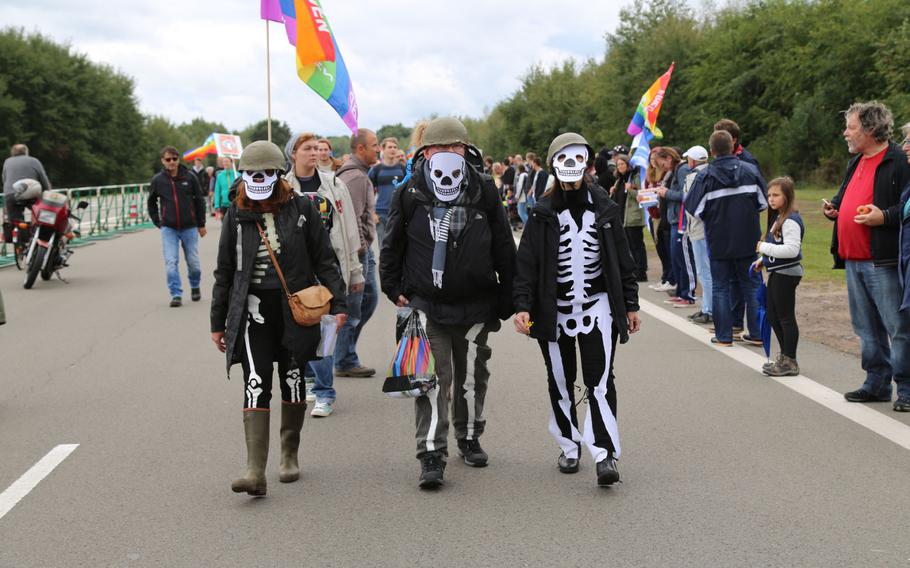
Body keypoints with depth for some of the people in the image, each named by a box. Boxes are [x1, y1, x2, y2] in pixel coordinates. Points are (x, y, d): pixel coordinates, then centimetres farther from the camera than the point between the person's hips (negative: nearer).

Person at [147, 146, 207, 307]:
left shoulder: (190, 177, -4)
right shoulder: (158, 180, -2)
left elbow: (200, 200, 5)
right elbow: (151, 202, 13)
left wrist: (201, 224, 6)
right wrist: (158, 222, 6)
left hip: (189, 227, 0)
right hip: (168, 228, 0)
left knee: (193, 262, 8)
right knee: (171, 262, -8)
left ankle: (195, 286, 34)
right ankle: (176, 295, -4)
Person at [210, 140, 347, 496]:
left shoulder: (300, 209, 0)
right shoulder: (237, 216, 5)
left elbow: (324, 260, 4)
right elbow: (224, 272, 11)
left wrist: (337, 304, -3)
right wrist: (218, 322, 12)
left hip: (295, 310, 0)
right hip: (253, 310, 0)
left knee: (294, 384, 9)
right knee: (256, 386, -12)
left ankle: (289, 456, 29)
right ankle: (255, 471, -16)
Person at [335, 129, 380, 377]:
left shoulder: (358, 174, 17)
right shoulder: (355, 177, -18)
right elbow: (353, 218, -23)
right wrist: (360, 249, -19)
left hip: (363, 248, 11)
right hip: (356, 248, -11)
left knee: (370, 297, 17)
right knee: (352, 307, -3)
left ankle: (344, 346, 25)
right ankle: (345, 362, 6)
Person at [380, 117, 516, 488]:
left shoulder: (484, 192, 0)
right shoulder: (410, 194, -3)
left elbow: (504, 248, 6)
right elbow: (392, 246, 8)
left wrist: (507, 298, 6)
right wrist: (395, 289, 3)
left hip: (475, 304, 2)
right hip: (426, 304, -2)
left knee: (472, 376, 15)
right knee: (432, 378, -8)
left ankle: (469, 438, 34)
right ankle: (432, 455, -6)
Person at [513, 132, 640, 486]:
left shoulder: (604, 207, 2)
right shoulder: (543, 212, -1)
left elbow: (623, 259, 8)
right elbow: (526, 262, -4)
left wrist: (630, 305, 8)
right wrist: (522, 306, -14)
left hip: (598, 305, 0)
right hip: (555, 308, 1)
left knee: (600, 381, -10)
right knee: (561, 382, 12)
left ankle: (605, 455, -11)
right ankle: (569, 446, 28)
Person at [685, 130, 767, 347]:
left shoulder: (705, 176, -11)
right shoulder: (750, 170, -3)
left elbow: (695, 209, -10)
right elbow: (764, 202, 2)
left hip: (719, 241, -2)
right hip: (748, 240, 2)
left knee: (721, 288, 7)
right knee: (750, 286, 12)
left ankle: (724, 335, 6)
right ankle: (756, 333, 13)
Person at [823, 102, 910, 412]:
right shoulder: (857, 162, 18)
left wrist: (884, 217, -25)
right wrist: (834, 207, 13)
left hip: (883, 262, -9)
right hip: (854, 260, 9)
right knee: (867, 328, 15)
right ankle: (877, 384, 25)